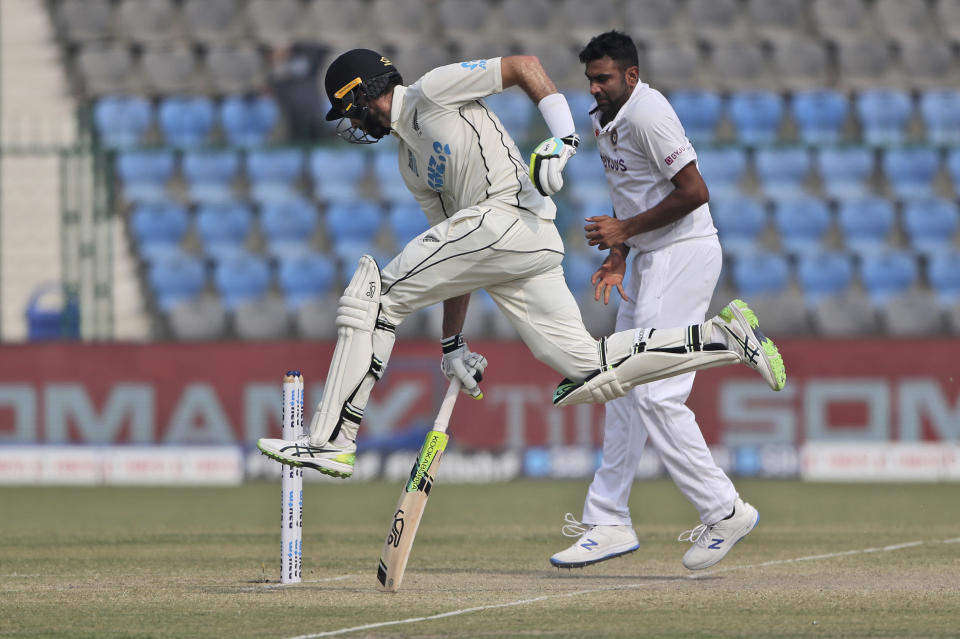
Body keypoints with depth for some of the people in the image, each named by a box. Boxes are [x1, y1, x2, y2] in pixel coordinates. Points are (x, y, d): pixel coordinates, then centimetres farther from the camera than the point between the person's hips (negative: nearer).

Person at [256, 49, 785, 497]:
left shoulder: (433, 92, 5)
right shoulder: (410, 161, 30)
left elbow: (524, 66, -2)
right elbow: (456, 262, 27)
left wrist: (564, 138, -15)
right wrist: (453, 342, 20)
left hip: (509, 214, -10)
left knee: (374, 291, -9)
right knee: (584, 375, -1)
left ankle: (333, 440, -14)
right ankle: (721, 337, 4)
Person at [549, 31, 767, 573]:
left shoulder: (648, 113, -18)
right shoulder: (606, 123, 13)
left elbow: (695, 192, -23)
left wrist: (625, 229, -18)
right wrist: (618, 258, 8)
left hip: (683, 255, -11)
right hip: (650, 262, 11)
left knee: (655, 396, -14)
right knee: (625, 391, 11)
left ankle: (725, 511, -6)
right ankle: (608, 524, 16)